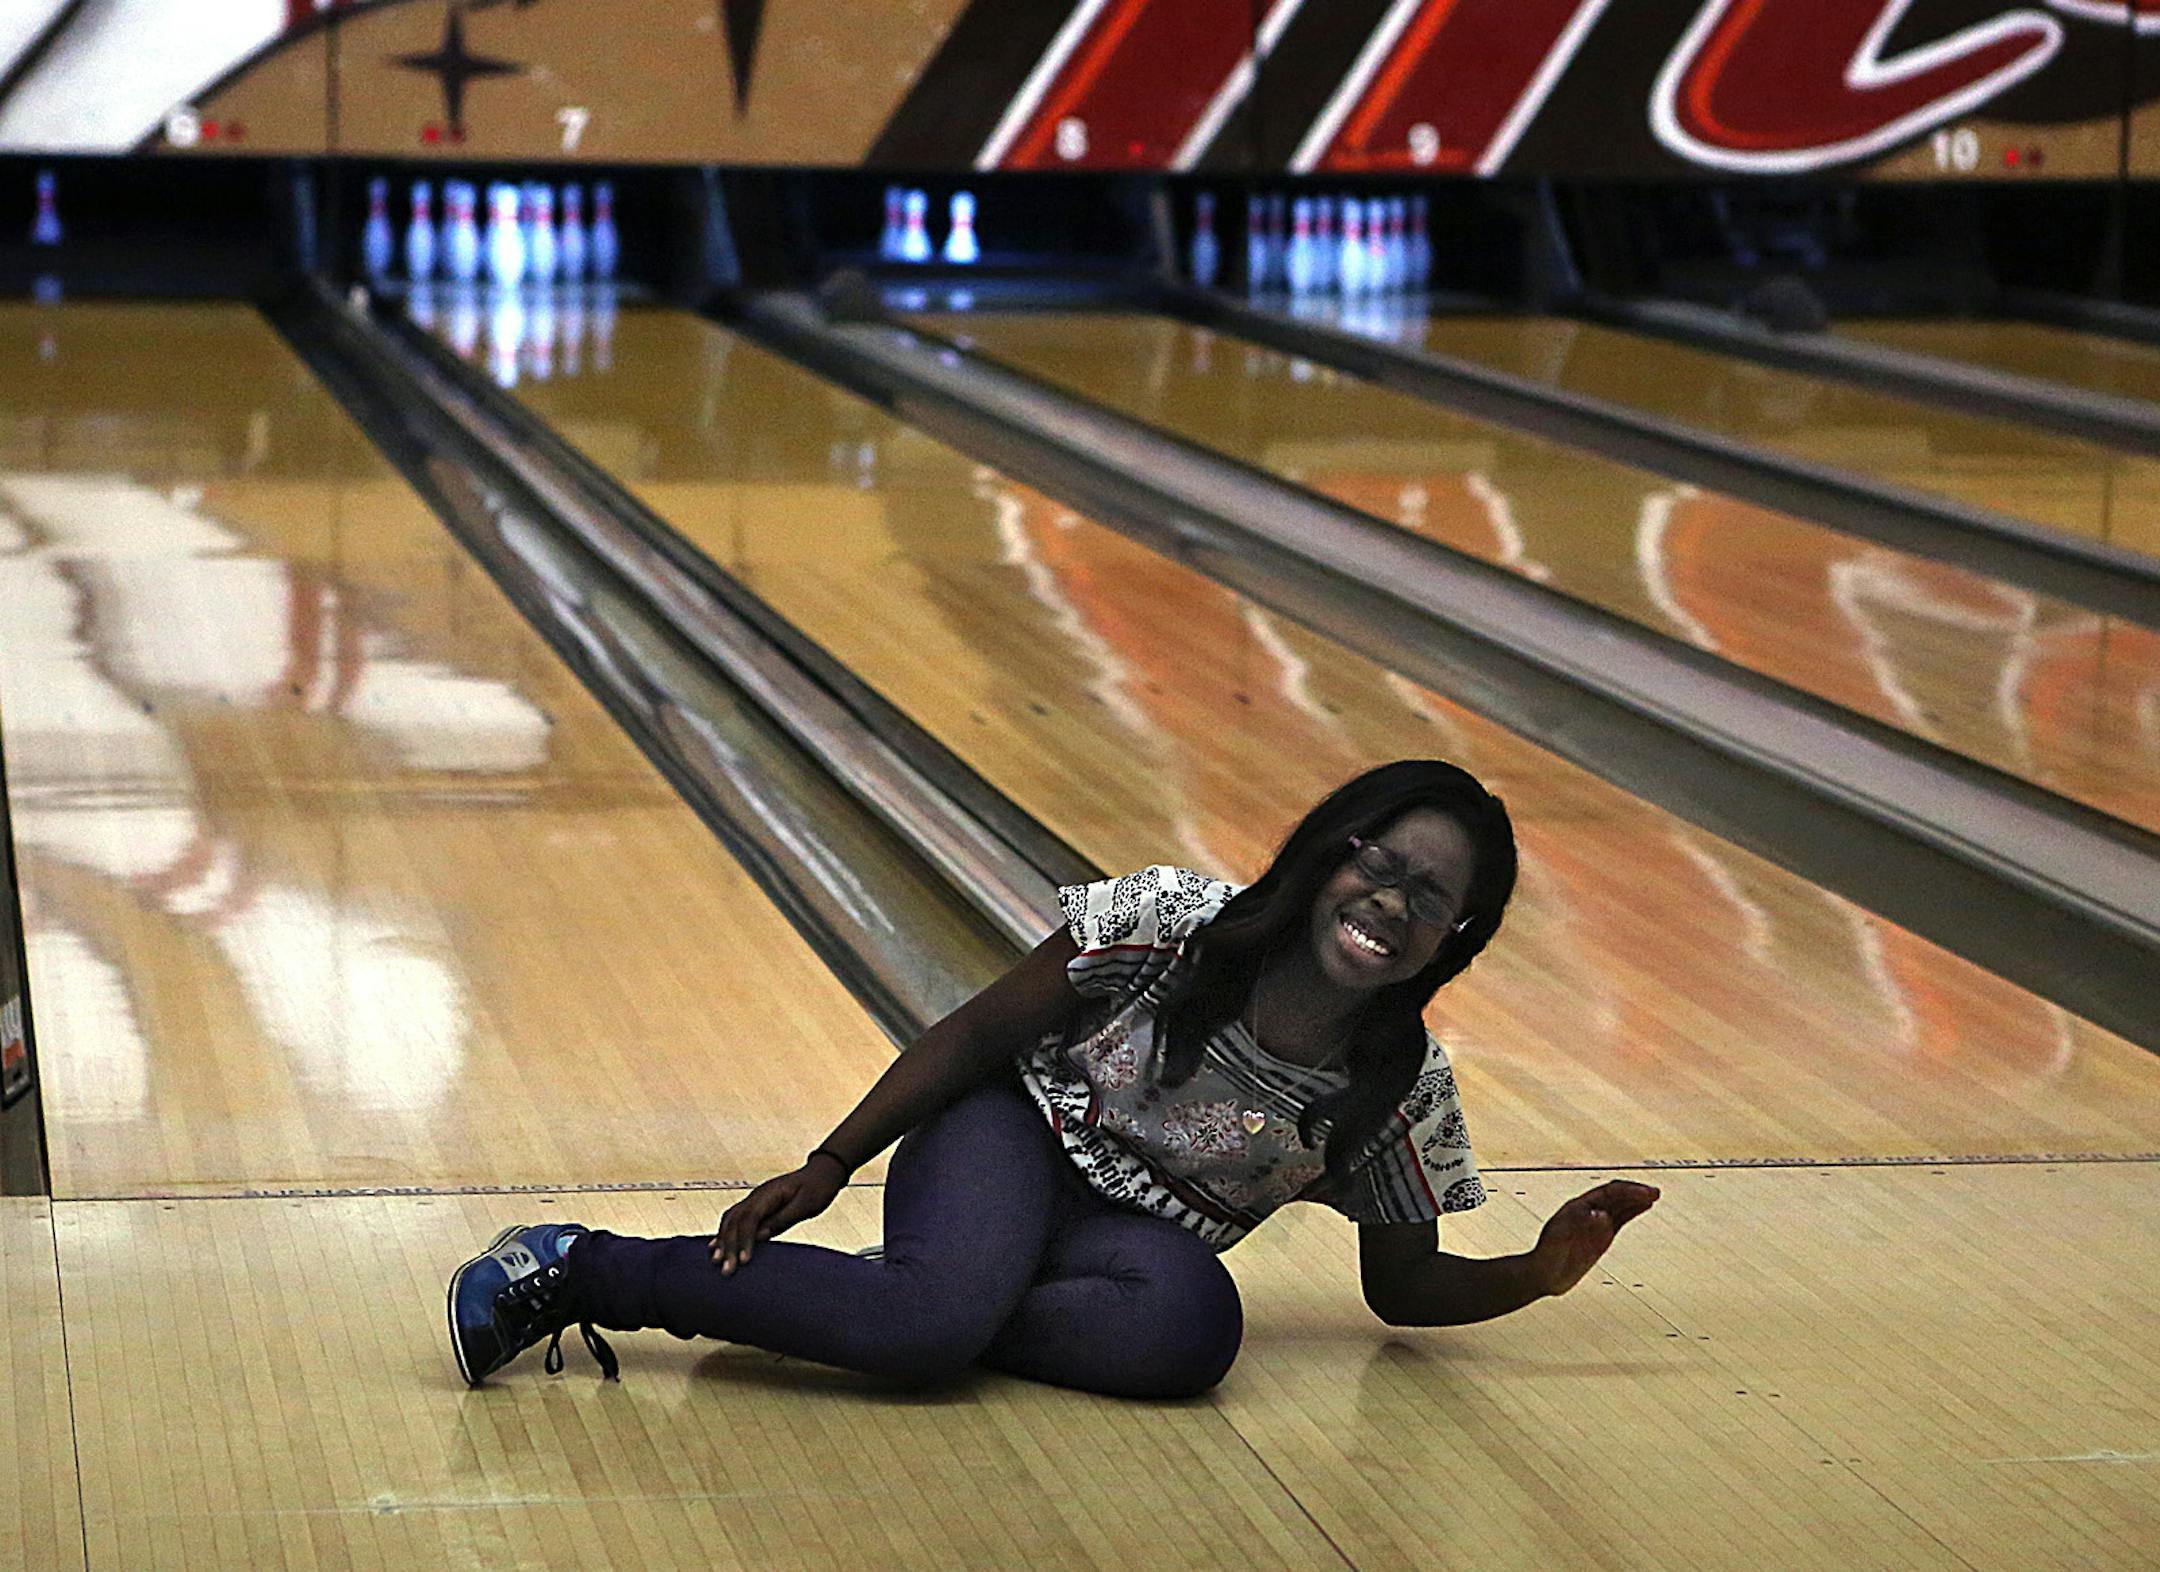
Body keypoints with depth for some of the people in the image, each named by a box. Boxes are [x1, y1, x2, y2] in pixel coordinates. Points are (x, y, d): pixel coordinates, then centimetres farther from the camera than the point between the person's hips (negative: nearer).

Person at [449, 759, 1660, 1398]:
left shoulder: (1405, 1093, -7)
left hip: (1138, 1234, 2)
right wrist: (829, 1169, -9)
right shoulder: (1171, 923, -14)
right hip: (1013, 1140, -2)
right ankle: (582, 1267, -27)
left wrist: (1535, 1276, -13)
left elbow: (1405, 1284, 6)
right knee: (943, 1309, -37)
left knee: (1194, 1324, -36)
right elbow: (976, 1037, -5)